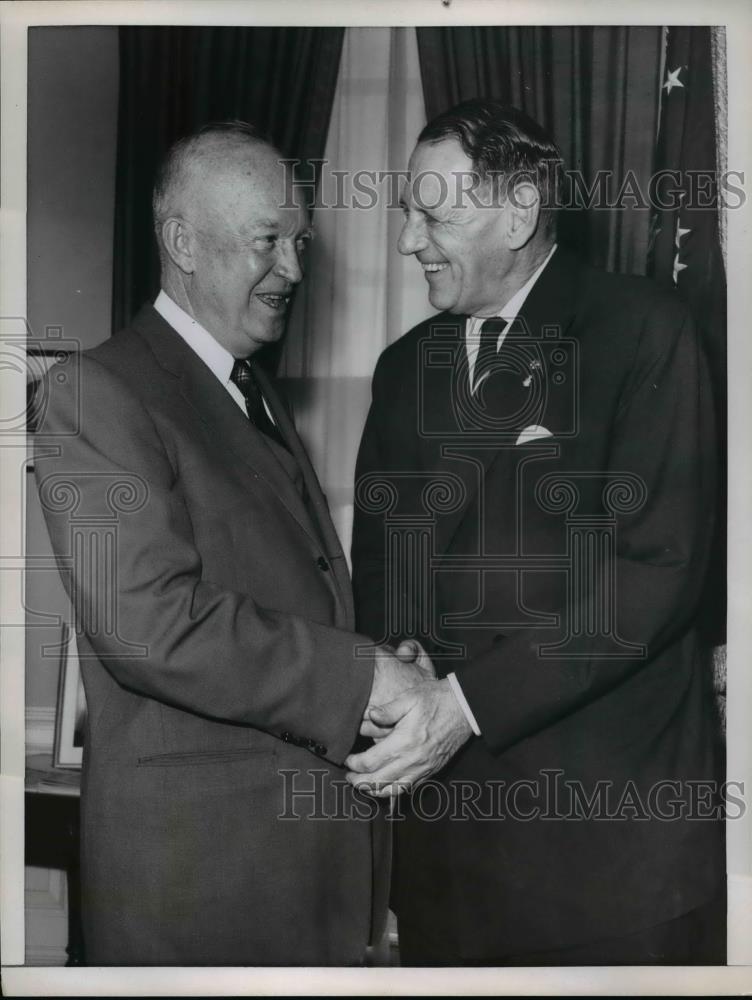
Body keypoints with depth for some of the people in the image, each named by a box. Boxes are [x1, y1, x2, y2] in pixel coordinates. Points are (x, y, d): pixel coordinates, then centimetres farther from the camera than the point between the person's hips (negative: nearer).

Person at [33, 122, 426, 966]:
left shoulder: (256, 392, 17)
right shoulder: (94, 394, -12)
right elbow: (149, 620, -24)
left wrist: (396, 678, 3)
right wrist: (360, 676, -20)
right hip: (197, 858, -8)